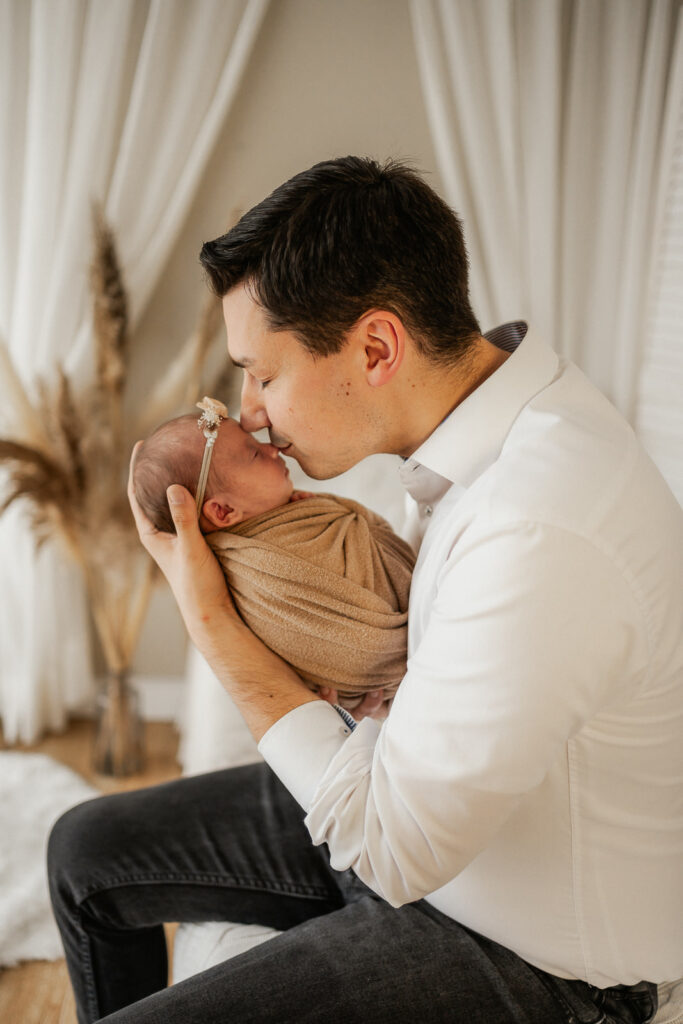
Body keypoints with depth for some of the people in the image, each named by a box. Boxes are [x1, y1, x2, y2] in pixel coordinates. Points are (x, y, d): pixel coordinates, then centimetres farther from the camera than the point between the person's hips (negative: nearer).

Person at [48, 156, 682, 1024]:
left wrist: (209, 620, -20)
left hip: (532, 952, -8)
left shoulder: (539, 535, -36)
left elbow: (395, 848, -27)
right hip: (429, 803, 8)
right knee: (89, 851, 12)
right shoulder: (497, 405, -6)